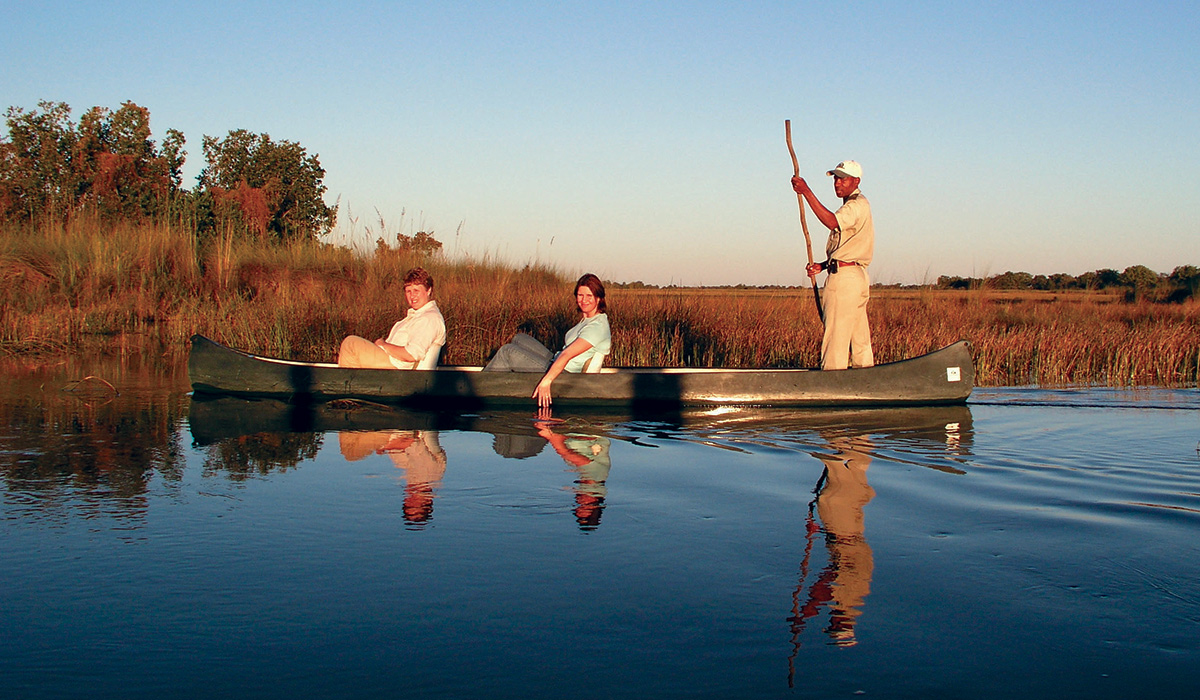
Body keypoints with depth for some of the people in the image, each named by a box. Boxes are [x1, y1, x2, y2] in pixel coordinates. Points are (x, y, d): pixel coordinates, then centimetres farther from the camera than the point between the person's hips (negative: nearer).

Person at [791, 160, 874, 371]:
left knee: (836, 338, -10)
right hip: (856, 277, 11)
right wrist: (823, 265, 10)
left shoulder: (858, 205, -10)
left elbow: (832, 222, -30)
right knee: (859, 340, 12)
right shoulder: (852, 206, 23)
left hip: (845, 279, -11)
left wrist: (806, 192, -33)